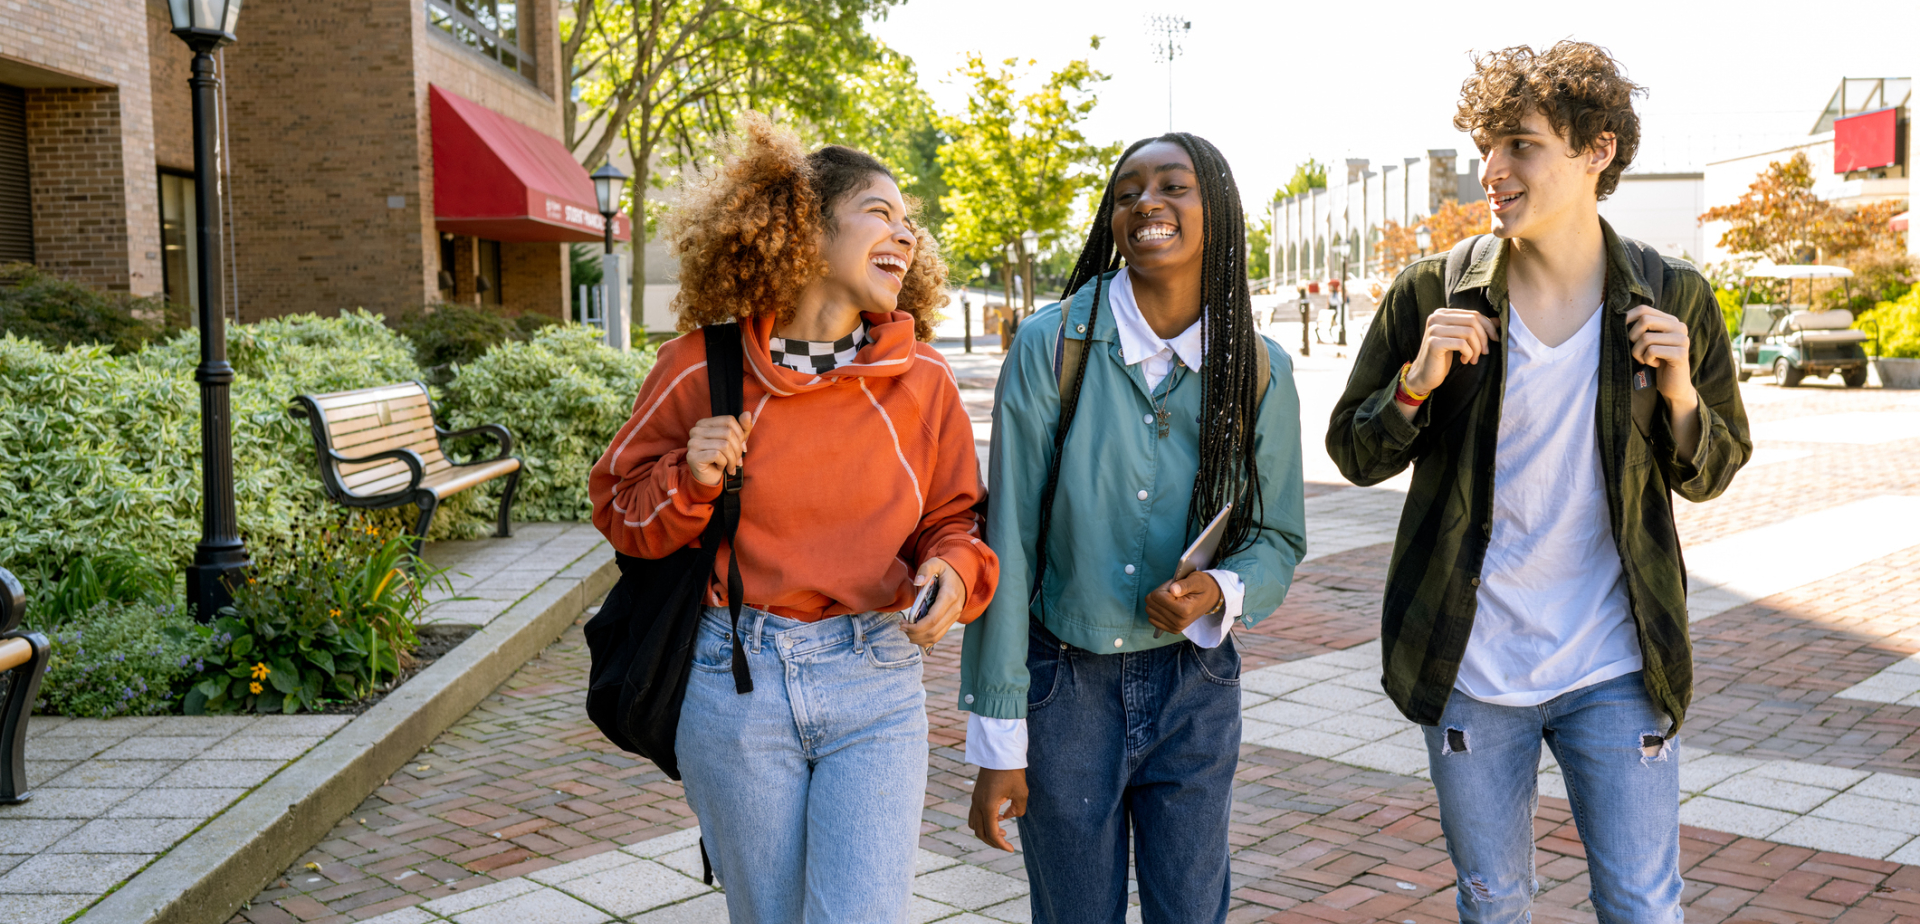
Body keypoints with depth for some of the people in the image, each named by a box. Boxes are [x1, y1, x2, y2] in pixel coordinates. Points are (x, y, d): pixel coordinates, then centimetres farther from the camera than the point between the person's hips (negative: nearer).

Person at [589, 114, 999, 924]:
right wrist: (690, 481, -15)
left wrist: (952, 570, -13)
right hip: (737, 682, 0)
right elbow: (620, 513, 4)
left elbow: (954, 519, 9)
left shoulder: (922, 379, -1)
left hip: (875, 683, 0)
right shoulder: (701, 368, -4)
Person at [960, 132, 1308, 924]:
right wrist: (997, 742, -9)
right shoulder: (1052, 344, -11)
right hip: (1065, 682, -2)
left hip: (1194, 687, 2)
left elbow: (1280, 538, 8)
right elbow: (1007, 540, -10)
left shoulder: (1260, 370, -3)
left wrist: (1220, 591, -16)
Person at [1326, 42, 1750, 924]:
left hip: (1616, 667, 0)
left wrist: (1680, 397, -14)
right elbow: (1354, 454, 1)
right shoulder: (1433, 293, -6)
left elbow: (1711, 475, 6)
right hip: (1470, 668, 1)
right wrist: (1417, 382, -18)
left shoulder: (1672, 298, -4)